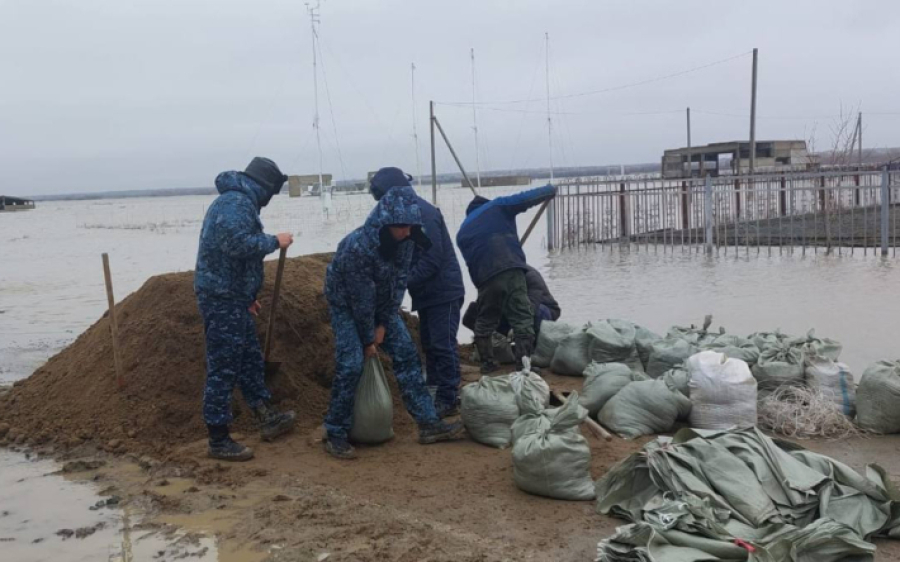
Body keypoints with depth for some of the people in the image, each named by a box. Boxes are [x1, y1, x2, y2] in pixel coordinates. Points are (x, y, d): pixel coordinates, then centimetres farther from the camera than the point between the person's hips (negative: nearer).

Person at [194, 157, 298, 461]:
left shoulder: (236, 201, 18)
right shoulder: (237, 203, -15)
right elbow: (238, 243, -30)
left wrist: (247, 295, 25)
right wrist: (275, 241, -15)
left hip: (232, 297, 11)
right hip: (222, 298, -11)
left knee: (250, 358, 19)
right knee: (223, 368, -5)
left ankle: (267, 417, 32)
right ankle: (219, 441, 3)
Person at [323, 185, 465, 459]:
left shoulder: (404, 241, -16)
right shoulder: (357, 246, -35)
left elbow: (399, 283, -8)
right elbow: (361, 298, -27)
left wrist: (383, 325, -9)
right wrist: (368, 339, -17)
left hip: (381, 303, 6)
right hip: (346, 305, -6)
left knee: (407, 354, 1)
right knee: (351, 365, -16)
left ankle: (428, 423, 6)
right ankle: (335, 435, -2)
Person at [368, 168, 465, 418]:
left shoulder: (424, 214, -21)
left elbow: (431, 260, -25)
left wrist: (403, 282, -22)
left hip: (443, 291, -10)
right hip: (428, 293, 10)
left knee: (443, 345, -5)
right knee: (430, 344, 15)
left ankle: (448, 400, 2)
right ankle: (432, 392, 25)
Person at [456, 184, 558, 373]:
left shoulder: (463, 231, 26)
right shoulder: (496, 206, 16)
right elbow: (526, 198, 5)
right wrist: (549, 190, 19)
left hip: (484, 279, 4)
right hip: (511, 270, -4)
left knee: (484, 322, 20)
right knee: (523, 319, 0)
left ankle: (487, 363, 23)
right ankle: (523, 362, -7)